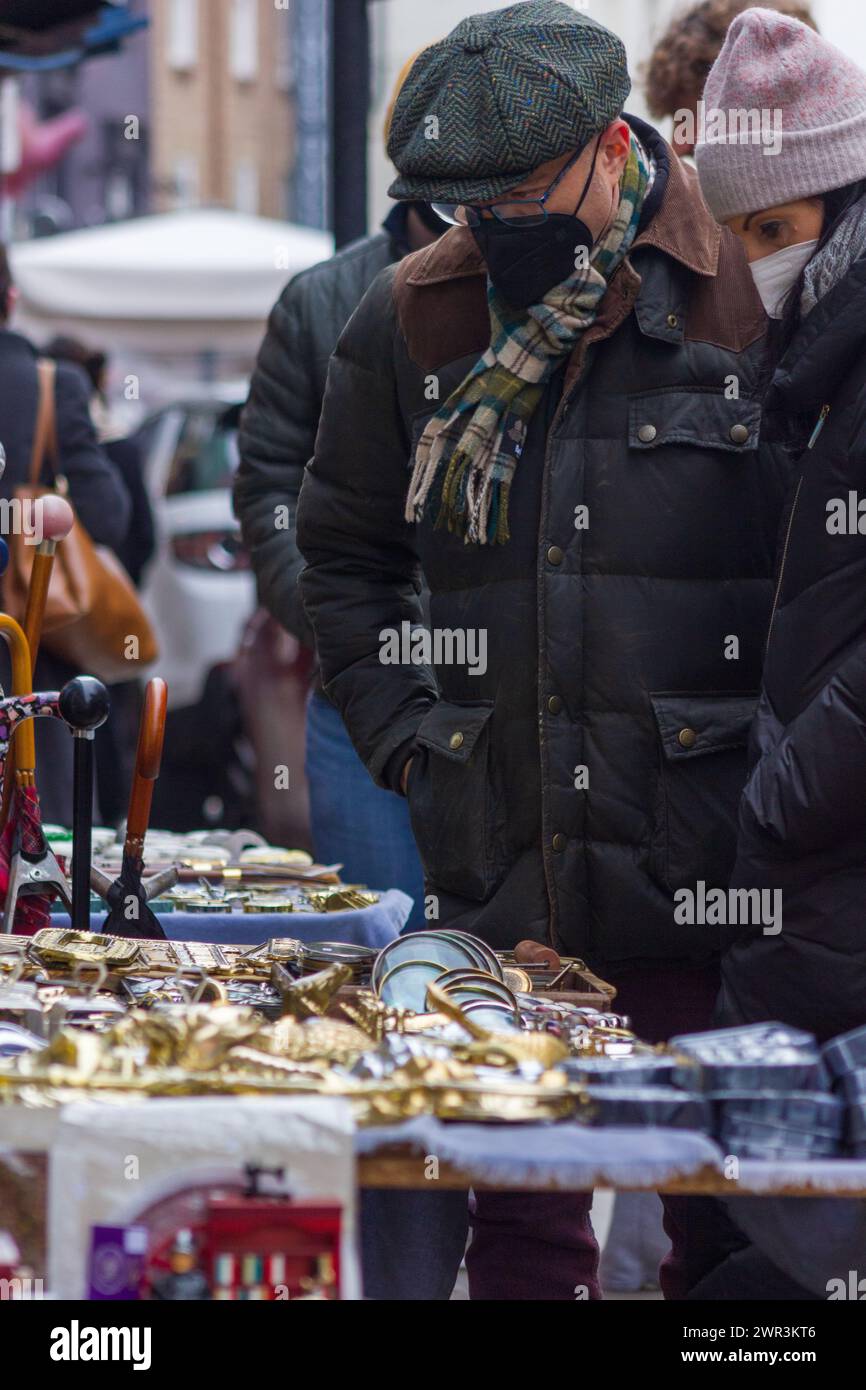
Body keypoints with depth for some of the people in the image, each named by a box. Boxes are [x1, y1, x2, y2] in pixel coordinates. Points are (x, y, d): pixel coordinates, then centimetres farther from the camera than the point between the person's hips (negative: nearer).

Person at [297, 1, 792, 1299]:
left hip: (704, 891, -4)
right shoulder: (407, 320, 8)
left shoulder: (753, 296, -5)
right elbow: (343, 557, 20)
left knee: (727, 1237, 3)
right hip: (499, 887, 4)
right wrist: (406, 740, 8)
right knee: (520, 1236, 10)